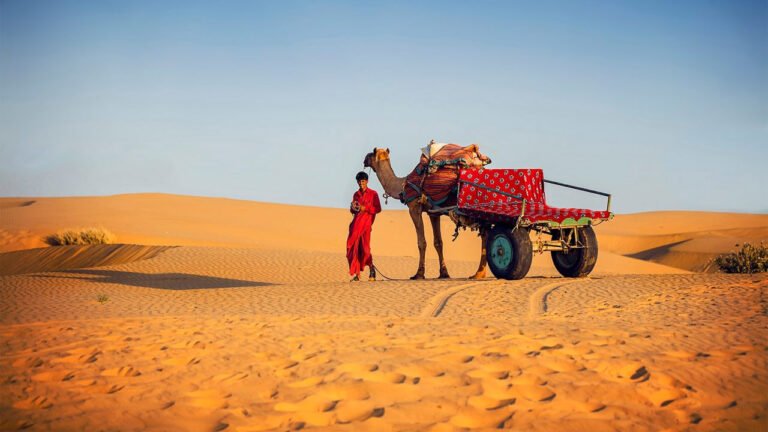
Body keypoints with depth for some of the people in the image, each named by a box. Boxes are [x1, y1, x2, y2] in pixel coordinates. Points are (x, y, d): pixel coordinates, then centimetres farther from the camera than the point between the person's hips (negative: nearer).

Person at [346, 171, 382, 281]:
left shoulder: (373, 194, 2)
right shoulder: (356, 194, 17)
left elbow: (378, 209, -2)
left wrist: (365, 208, -14)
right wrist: (353, 208, 0)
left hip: (366, 222, -5)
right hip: (356, 223, 5)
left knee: (364, 246, -12)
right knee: (353, 247, -2)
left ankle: (372, 270, 4)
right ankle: (356, 274, 3)